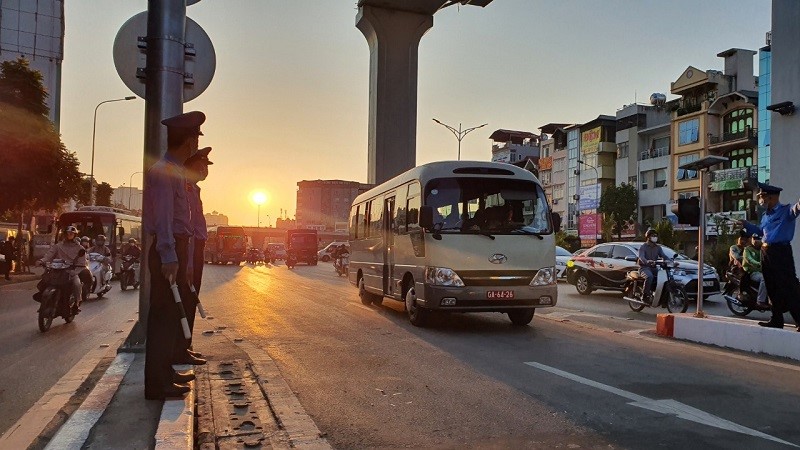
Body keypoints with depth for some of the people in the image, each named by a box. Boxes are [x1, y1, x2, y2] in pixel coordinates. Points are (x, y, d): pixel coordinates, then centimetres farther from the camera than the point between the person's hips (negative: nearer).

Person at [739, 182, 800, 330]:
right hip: (766, 252, 9)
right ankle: (777, 320, 20)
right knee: (772, 289, 12)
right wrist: (746, 224, 34)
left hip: (781, 252, -9)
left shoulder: (785, 211, -8)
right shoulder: (766, 216, 18)